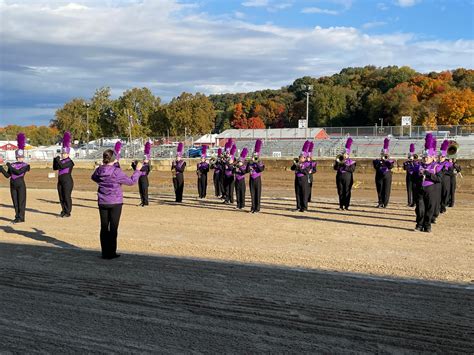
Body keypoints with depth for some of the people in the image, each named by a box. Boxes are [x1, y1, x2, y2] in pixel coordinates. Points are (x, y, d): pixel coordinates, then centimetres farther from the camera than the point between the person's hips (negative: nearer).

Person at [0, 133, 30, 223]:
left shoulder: (25, 165, -2)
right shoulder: (13, 165, 12)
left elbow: (19, 172, -18)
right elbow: (7, 175, 8)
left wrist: (10, 167, -17)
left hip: (21, 185, -5)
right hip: (13, 185, 5)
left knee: (21, 201, -2)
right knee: (15, 202, 8)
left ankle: (21, 217, 2)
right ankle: (17, 217, 15)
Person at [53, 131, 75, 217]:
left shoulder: (69, 161, -9)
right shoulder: (61, 161, 15)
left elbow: (62, 166, -22)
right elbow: (55, 168, 13)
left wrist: (57, 160, -19)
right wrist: (55, 160, 3)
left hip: (67, 181, -8)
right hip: (60, 181, 8)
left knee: (67, 197, -4)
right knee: (61, 197, 11)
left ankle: (68, 212, 1)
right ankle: (63, 211, 19)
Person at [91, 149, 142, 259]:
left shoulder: (99, 170, -3)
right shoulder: (117, 171, -17)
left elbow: (93, 177, 20)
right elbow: (131, 181, -11)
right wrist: (138, 170, 0)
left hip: (102, 202, 4)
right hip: (115, 202, -4)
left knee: (104, 227, 11)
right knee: (113, 228, 4)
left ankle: (105, 253, 14)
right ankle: (111, 253, 7)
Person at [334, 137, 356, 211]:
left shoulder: (351, 162, 2)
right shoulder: (339, 161, 13)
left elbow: (352, 169, -11)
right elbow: (335, 168, 3)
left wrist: (344, 166, -15)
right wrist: (337, 162, -11)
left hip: (347, 178, -4)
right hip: (339, 177, 4)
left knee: (347, 192, -3)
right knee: (340, 192, 5)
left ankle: (346, 205, 2)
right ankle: (341, 205, 11)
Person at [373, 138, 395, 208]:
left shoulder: (390, 161, 8)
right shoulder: (377, 161, 9)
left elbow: (391, 166, -13)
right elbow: (376, 167, -10)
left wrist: (386, 160, -12)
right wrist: (381, 160, -12)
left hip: (387, 177, -1)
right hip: (379, 177, 1)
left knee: (386, 190, -2)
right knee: (380, 190, 1)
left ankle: (385, 203, 3)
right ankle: (380, 203, 8)